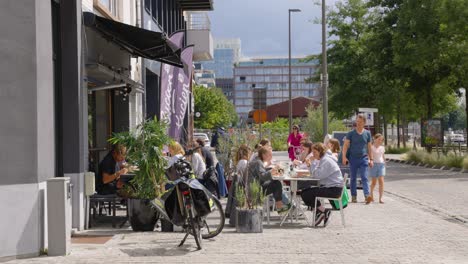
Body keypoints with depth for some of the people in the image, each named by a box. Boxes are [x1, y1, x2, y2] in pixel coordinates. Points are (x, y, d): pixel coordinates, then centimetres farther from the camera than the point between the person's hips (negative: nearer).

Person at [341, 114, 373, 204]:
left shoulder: (367, 133, 7)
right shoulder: (351, 133, 2)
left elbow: (369, 147, 13)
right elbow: (345, 145, -2)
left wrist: (371, 159, 10)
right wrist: (344, 156, -15)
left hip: (363, 158, 0)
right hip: (353, 158, 0)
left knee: (364, 178, -10)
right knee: (353, 178, 7)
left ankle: (367, 195, -21)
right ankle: (354, 196, 14)